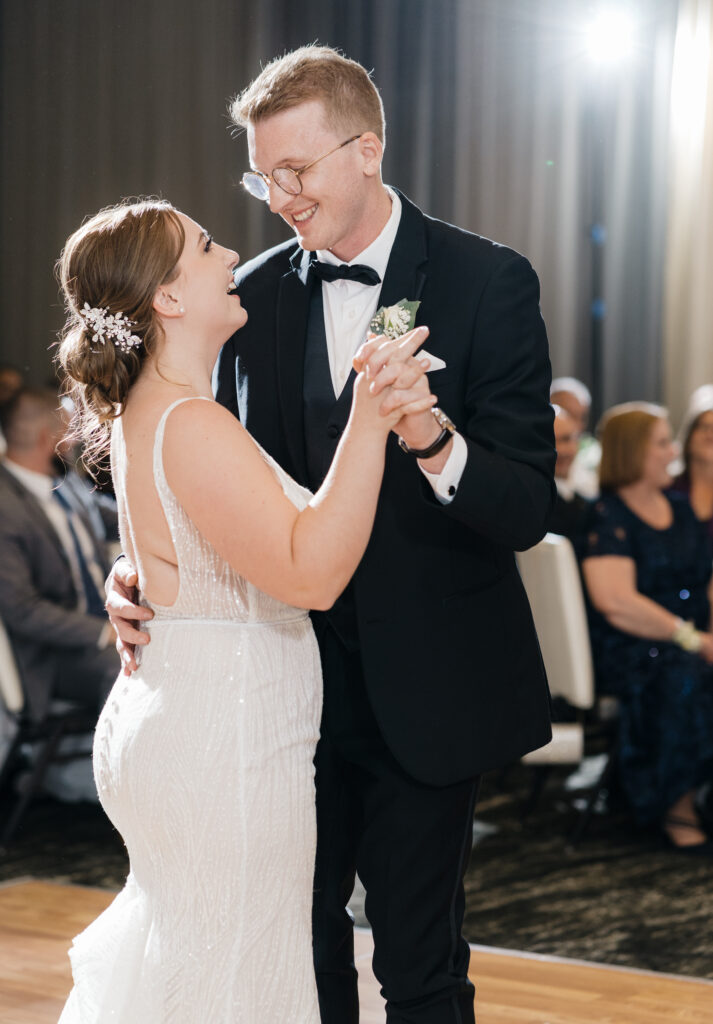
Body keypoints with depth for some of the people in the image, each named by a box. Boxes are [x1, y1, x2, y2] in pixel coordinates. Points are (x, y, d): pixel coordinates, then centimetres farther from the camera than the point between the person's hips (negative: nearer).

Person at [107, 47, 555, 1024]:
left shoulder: (488, 282, -10)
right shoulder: (256, 296, 3)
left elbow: (528, 508, -14)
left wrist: (433, 442, -34)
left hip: (425, 686, -4)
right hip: (297, 676, 4)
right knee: (298, 936, 16)